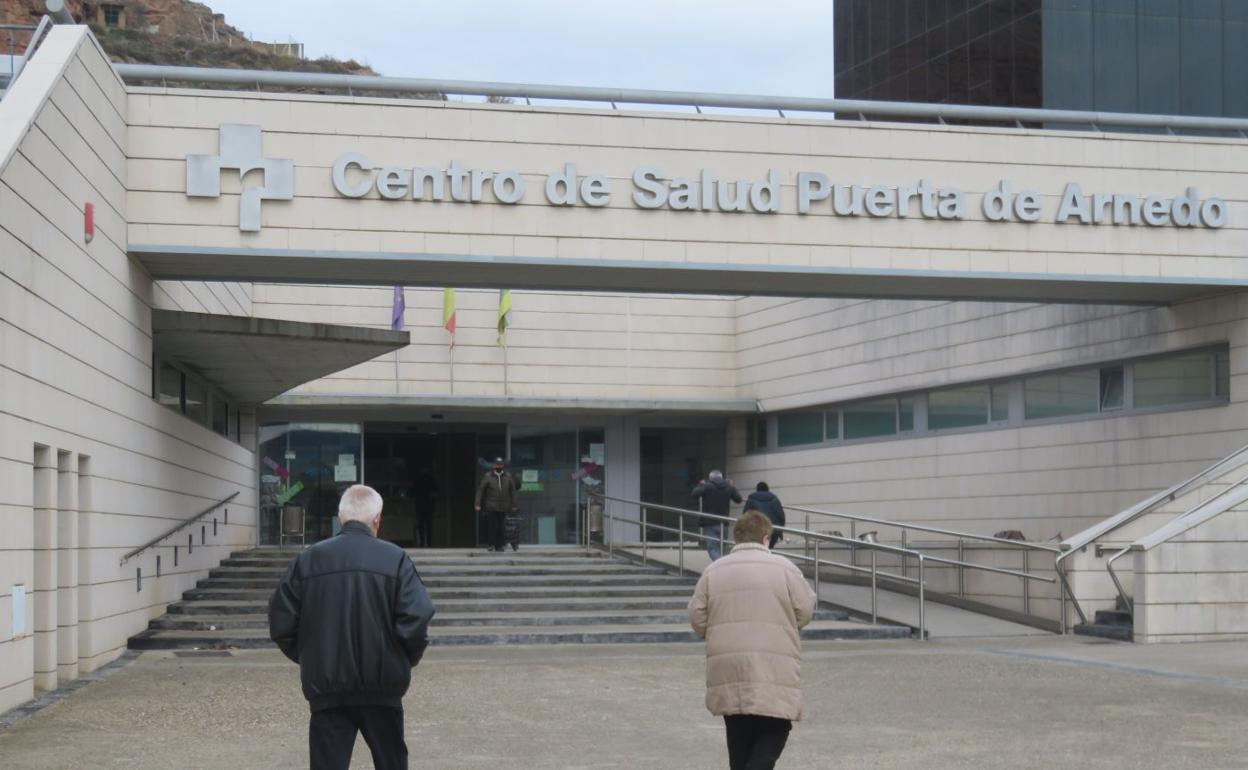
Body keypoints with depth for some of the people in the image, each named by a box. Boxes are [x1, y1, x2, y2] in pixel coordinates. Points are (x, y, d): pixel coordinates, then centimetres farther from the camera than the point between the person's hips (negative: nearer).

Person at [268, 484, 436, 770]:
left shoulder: (308, 560, 0)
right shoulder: (394, 559, -6)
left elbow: (281, 622, 1)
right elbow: (416, 618, -13)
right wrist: (407, 660, 6)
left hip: (325, 686, 1)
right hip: (381, 685, -1)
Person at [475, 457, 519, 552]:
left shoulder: (508, 476, 7)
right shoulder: (488, 476, 0)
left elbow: (513, 491, 11)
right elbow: (480, 490, 0)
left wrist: (514, 505, 8)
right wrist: (477, 504, -5)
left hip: (504, 507, 2)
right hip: (491, 507, -2)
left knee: (501, 527, 2)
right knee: (493, 526, -5)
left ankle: (499, 545, 10)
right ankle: (492, 545, 4)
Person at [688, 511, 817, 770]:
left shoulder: (713, 571, 5)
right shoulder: (784, 568, -2)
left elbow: (697, 618, 5)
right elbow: (805, 611, 1)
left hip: (727, 671, 4)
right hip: (774, 671, -3)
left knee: (740, 740, 13)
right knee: (773, 734, 2)